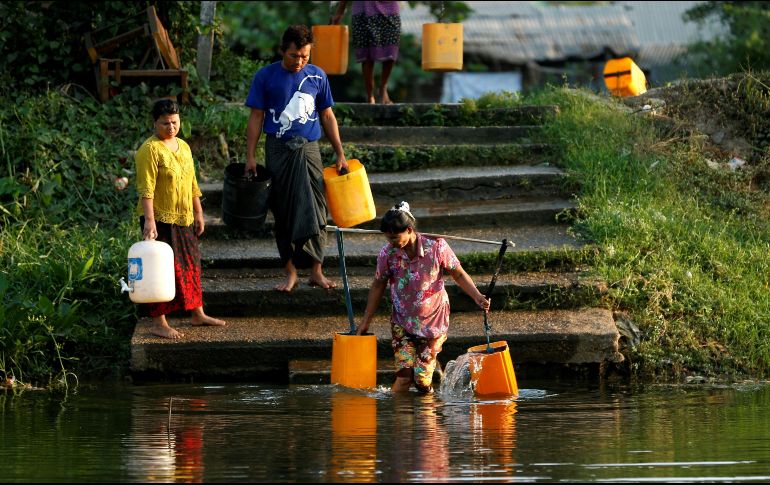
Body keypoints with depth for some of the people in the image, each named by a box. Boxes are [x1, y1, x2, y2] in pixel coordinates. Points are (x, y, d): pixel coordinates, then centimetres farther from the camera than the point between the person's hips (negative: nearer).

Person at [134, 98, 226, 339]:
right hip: (160, 220, -8)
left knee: (190, 265, 16)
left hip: (184, 220, 8)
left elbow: (192, 184, 19)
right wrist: (149, 220, -28)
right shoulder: (150, 150, -14)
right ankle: (159, 323, 1)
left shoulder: (183, 146, 11)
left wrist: (198, 213, 19)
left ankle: (198, 314, 29)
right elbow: (146, 189, -20)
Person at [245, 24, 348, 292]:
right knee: (283, 213, 2)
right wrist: (250, 156, -4)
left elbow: (327, 116, 12)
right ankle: (290, 272, 10)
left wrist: (340, 154, 9)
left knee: (315, 210, -2)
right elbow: (256, 117, 2)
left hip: (308, 149, 1)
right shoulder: (266, 76, -1)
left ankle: (316, 271, 4)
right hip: (278, 150, -1)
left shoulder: (317, 76, 6)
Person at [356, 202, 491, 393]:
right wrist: (365, 322, 9)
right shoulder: (387, 253, -11)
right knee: (404, 374, -14)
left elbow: (458, 274, -5)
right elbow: (378, 286, 4)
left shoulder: (436, 246, -17)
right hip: (402, 321, 1)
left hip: (433, 319, -1)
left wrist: (477, 297, -19)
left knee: (422, 379, -5)